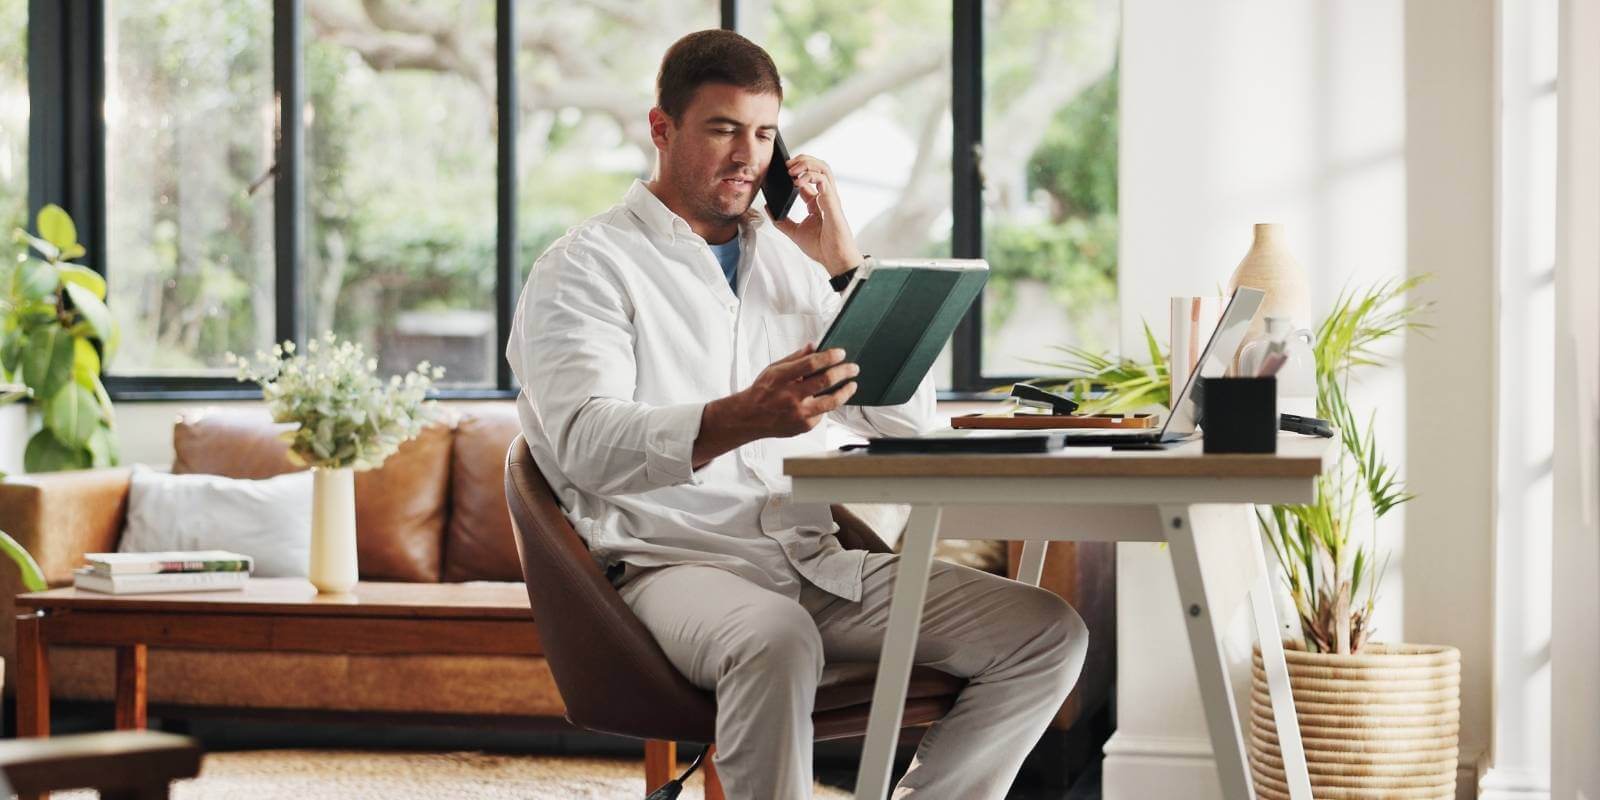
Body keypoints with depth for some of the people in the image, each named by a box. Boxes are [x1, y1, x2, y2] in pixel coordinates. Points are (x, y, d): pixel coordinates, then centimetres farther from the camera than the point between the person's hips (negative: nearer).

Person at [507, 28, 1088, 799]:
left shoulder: (787, 257, 20)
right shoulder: (586, 267, 0)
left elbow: (908, 416, 16)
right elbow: (588, 445, -18)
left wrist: (843, 262, 5)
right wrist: (743, 418, -37)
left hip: (817, 561, 6)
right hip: (674, 563, -6)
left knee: (1048, 633, -10)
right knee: (775, 640, -41)